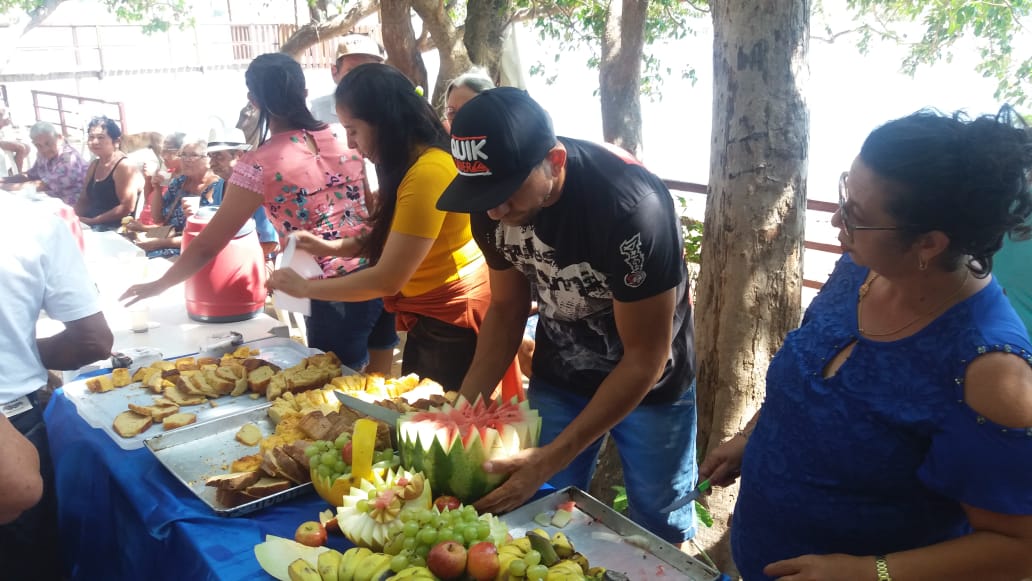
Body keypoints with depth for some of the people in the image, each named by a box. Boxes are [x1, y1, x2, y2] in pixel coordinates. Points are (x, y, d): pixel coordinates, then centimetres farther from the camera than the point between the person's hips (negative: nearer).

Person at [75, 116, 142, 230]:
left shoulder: (124, 166, -11)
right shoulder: (94, 165, 15)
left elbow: (127, 208, -19)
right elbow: (85, 200, 20)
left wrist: (93, 221, -18)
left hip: (116, 229, -8)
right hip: (91, 226, 8)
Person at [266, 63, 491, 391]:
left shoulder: (428, 172, -26)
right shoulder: (411, 164, 5)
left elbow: (387, 280, -24)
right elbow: (391, 238, 15)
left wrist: (305, 288, -13)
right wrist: (331, 247, 1)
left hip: (452, 326, -9)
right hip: (428, 320, 9)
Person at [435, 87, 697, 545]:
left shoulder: (630, 206, -34)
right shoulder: (494, 200, -17)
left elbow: (646, 358, -26)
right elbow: (507, 308, -2)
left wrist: (552, 459, -28)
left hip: (648, 383, -4)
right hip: (557, 377, 4)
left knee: (659, 526, 12)